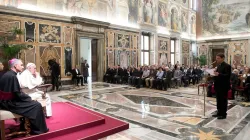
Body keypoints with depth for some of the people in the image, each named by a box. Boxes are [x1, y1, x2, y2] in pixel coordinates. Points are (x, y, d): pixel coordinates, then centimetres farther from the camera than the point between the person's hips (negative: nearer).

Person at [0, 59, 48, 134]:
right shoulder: (12, 76, -21)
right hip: (10, 103, -10)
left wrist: (27, 97, 7)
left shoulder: (7, 74, 9)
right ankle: (38, 129, 5)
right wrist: (29, 97, -6)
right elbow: (17, 93, -21)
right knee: (37, 105, -9)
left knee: (32, 102, 20)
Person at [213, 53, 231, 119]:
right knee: (218, 100, 14)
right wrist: (215, 74, -1)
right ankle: (219, 113, 24)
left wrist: (219, 74, -31)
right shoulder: (218, 66, 15)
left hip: (223, 86, -8)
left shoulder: (227, 66, -12)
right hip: (218, 86, 8)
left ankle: (223, 114, 9)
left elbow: (228, 76, -20)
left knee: (223, 101, 0)